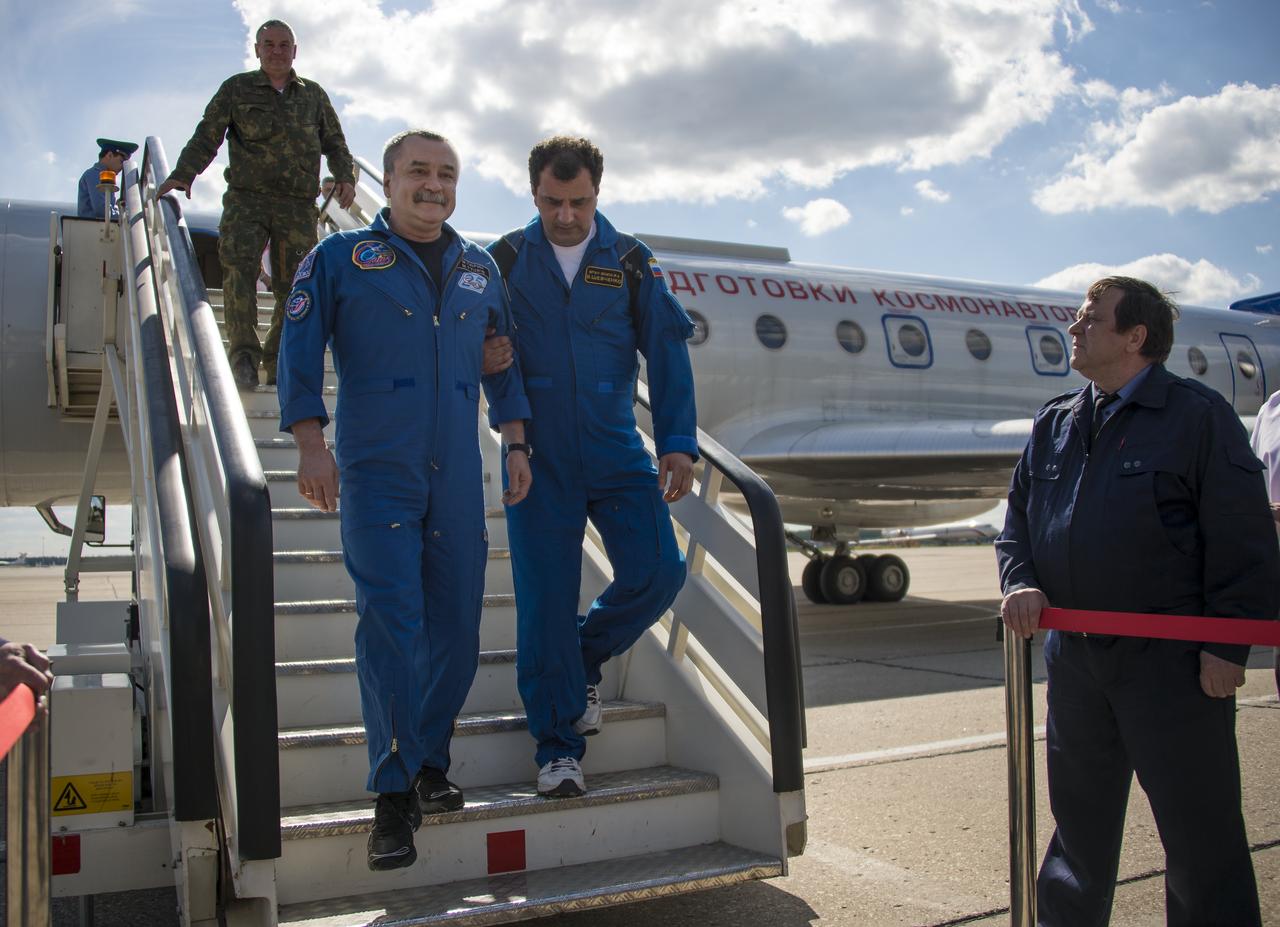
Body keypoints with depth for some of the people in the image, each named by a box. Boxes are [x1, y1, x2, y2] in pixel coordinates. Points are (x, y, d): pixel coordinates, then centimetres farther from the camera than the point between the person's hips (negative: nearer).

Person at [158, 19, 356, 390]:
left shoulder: (313, 95, 17)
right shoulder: (237, 89, 11)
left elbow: (334, 144, 21)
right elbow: (207, 136, 6)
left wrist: (345, 177, 2)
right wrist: (182, 175, -8)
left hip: (298, 206, 2)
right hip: (247, 197, -2)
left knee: (295, 286, -2)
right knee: (238, 264, -24)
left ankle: (278, 365, 9)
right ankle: (243, 353, -24)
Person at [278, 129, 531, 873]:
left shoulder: (480, 268, 15)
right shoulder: (340, 259, 4)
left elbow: (503, 363, 20)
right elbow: (300, 354, -1)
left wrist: (516, 443, 13)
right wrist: (312, 446, -10)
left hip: (458, 477, 4)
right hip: (376, 472, -4)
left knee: (458, 624, 5)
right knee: (392, 621, -10)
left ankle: (430, 762, 23)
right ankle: (395, 791, 0)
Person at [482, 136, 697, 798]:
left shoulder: (629, 261, 6)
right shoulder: (505, 259, 4)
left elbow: (667, 351, 3)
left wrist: (677, 443, -6)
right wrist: (480, 357, -17)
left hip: (616, 452, 2)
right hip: (538, 458, -1)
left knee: (658, 573, -8)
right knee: (545, 600, -2)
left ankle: (587, 656, 23)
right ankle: (558, 748, 10)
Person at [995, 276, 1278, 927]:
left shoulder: (1198, 415, -7)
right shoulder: (1054, 423, 11)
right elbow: (1019, 517, 16)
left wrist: (1226, 646, -14)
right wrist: (1019, 583, -3)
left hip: (1172, 660, -6)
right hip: (1075, 657, 6)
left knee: (1200, 830, 5)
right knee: (1078, 819, 19)